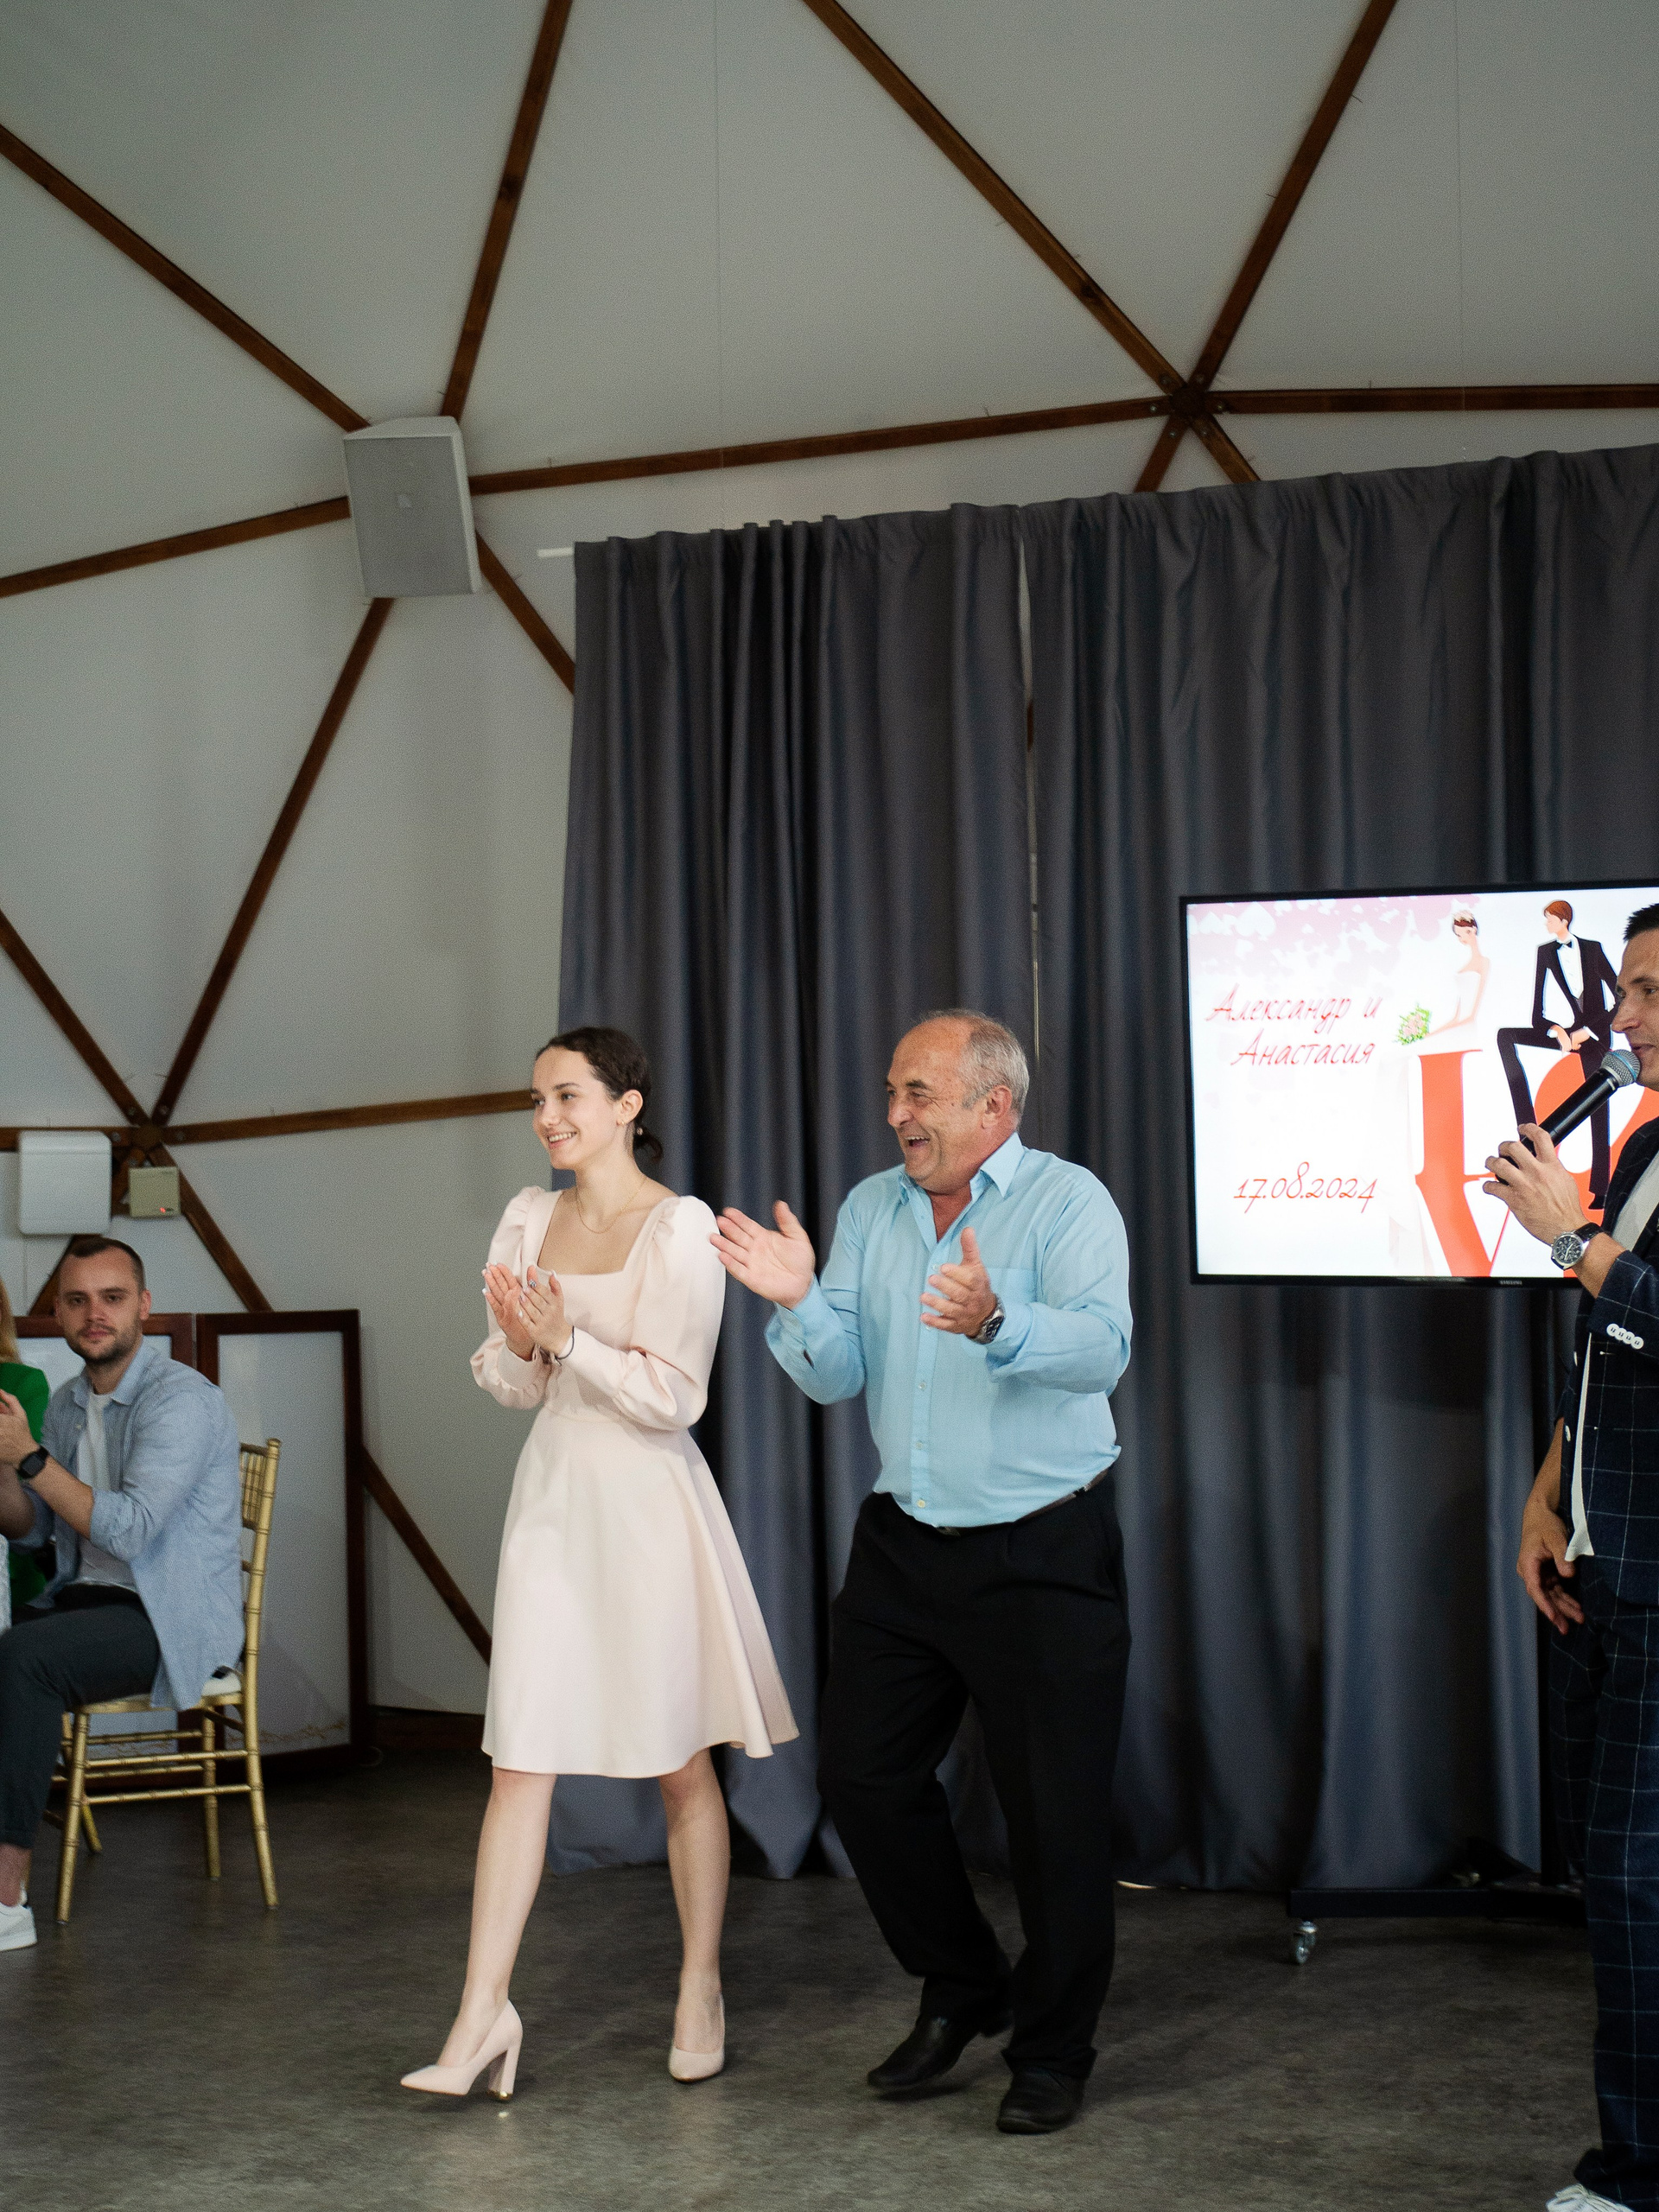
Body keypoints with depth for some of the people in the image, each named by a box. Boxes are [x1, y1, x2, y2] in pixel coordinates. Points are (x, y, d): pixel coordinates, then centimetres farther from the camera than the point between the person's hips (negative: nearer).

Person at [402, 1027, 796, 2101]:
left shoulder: (679, 1227, -9)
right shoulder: (531, 1218, 9)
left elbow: (674, 1396, -12)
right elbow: (513, 1386, 11)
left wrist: (567, 1337, -20)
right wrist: (518, 1340, -10)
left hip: (647, 1501, -5)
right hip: (554, 1493, 5)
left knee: (682, 1762, 6)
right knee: (520, 1761, 1)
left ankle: (702, 1993, 20)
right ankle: (484, 2013, 4)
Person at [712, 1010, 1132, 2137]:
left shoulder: (1068, 1202, -10)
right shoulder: (871, 1210, 8)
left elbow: (1100, 1347, -27)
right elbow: (839, 1377, 2)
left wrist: (996, 1324, -45)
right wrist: (799, 1302, -17)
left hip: (1043, 1553, -6)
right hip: (905, 1541, 6)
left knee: (1057, 1807, 1)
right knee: (864, 1773, 10)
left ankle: (1053, 2051, 18)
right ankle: (961, 1989, 31)